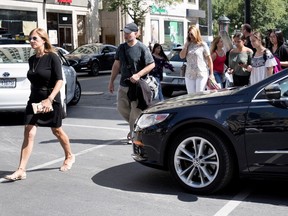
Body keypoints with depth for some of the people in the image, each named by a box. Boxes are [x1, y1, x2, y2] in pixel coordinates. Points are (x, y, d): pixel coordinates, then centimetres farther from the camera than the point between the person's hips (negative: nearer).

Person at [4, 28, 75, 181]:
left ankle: (69, 157, 37)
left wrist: (49, 99, -27)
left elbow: (59, 80, -17)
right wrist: (34, 96, 15)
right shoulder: (32, 60, 7)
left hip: (51, 100, -5)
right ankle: (21, 171, -7)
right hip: (34, 100, 5)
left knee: (57, 131, 12)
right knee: (28, 133, -5)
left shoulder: (52, 57, -11)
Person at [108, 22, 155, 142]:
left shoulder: (142, 48, -10)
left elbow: (151, 64, -11)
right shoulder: (121, 47, 8)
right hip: (123, 84, 6)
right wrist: (111, 81, 12)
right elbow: (116, 65, 14)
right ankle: (136, 126, 29)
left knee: (136, 111, -2)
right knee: (122, 108, 9)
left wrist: (138, 75, -21)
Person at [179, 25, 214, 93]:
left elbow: (209, 59, -3)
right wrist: (186, 45, -4)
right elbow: (182, 56, 1)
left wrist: (211, 74, -6)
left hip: (201, 75, -5)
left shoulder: (203, 45, -3)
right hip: (189, 75, 5)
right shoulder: (188, 45, 10)